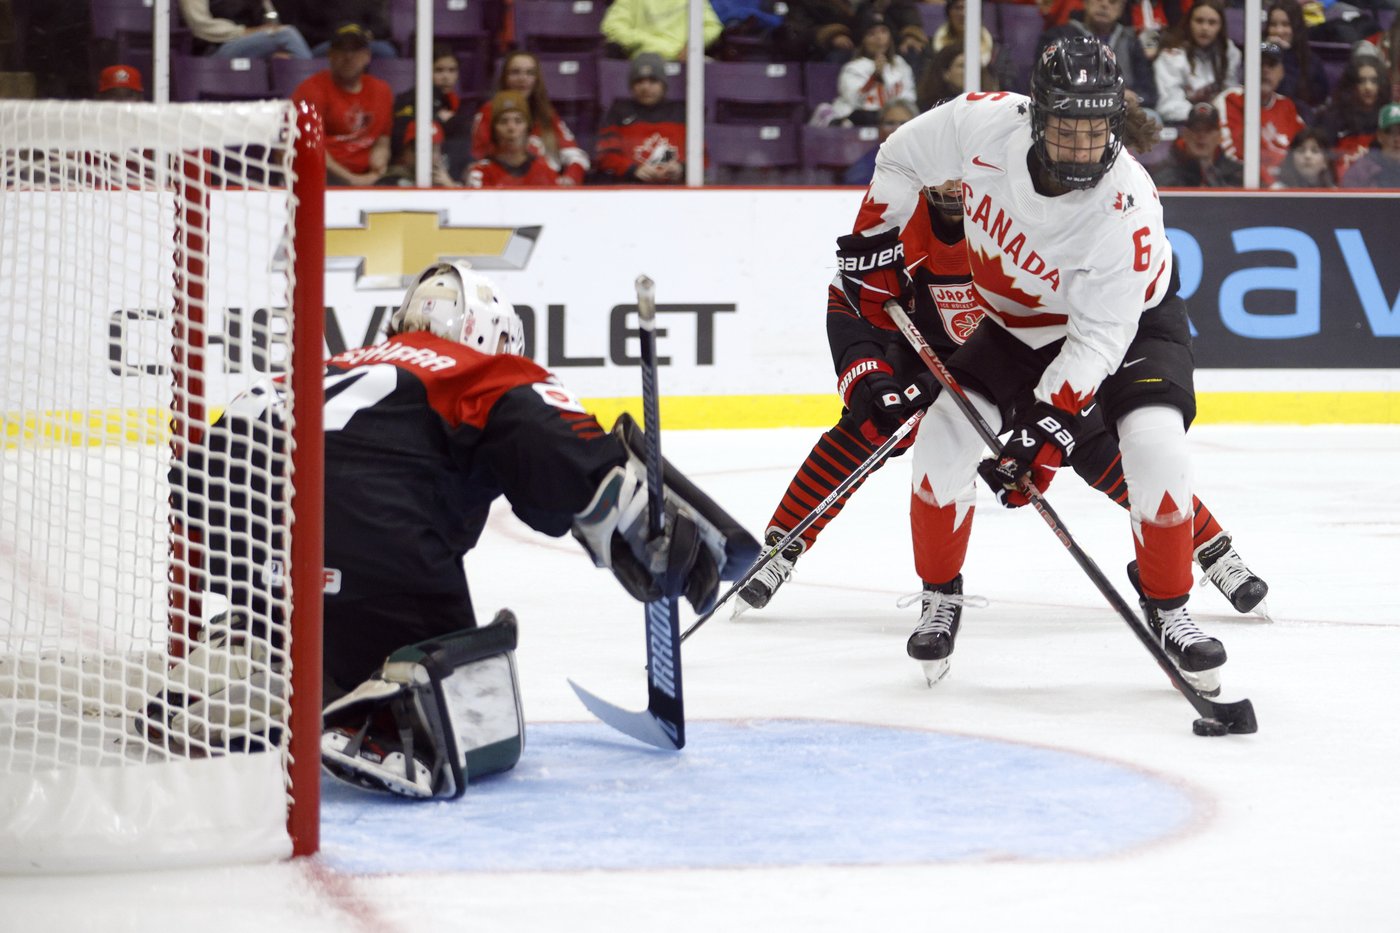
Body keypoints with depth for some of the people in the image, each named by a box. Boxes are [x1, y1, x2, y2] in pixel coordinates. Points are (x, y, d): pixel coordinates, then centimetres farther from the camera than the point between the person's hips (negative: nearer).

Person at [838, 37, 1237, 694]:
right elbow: (904, 158, -6)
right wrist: (874, 238, -7)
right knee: (944, 432, -10)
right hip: (1017, 320, 4)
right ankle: (941, 599, 12)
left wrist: (1051, 423, -41)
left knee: (1156, 444, -26)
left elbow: (1098, 338, -34)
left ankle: (1168, 610, -6)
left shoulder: (1127, 209, -37)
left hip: (1129, 321, -4)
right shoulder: (984, 124, -28)